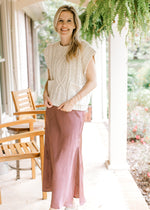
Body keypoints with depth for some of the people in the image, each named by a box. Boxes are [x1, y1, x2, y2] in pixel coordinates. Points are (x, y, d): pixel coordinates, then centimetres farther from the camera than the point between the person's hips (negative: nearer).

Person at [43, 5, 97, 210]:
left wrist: (72, 101, -15)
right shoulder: (50, 50, 10)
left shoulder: (83, 49, -6)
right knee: (53, 153, 8)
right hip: (52, 108, 6)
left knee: (66, 155, -2)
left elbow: (92, 81, -6)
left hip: (73, 109, -5)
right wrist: (46, 94, -1)